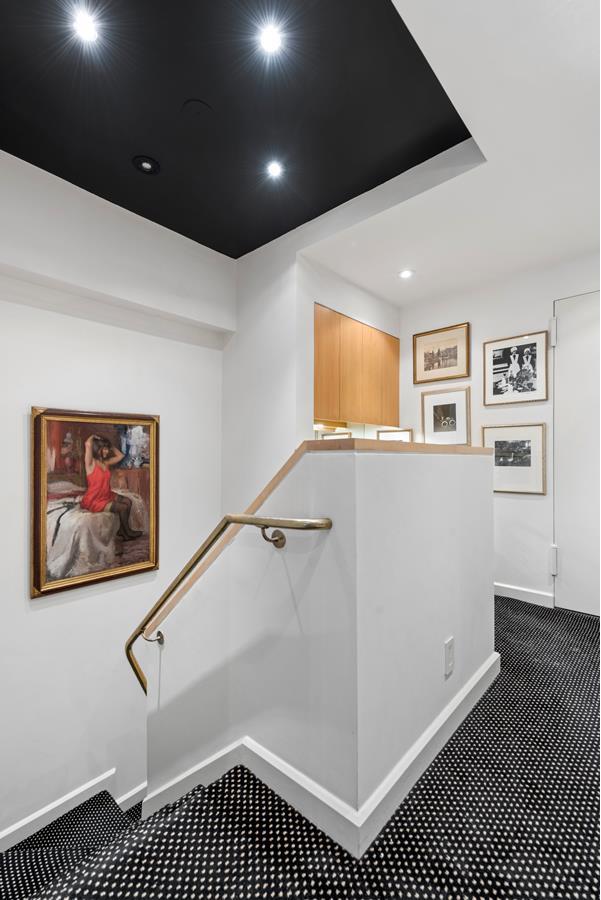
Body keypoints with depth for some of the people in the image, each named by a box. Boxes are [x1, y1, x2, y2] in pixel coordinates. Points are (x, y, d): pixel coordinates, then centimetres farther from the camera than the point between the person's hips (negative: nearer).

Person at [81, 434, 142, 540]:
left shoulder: (106, 462, 3)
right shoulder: (91, 463, -18)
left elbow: (120, 455, 17)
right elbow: (88, 444, -34)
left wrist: (110, 446, 7)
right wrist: (93, 436, -14)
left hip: (107, 495, 8)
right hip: (93, 501, -8)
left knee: (127, 501, 2)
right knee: (123, 507, -12)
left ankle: (122, 530, 12)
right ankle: (128, 532, 11)